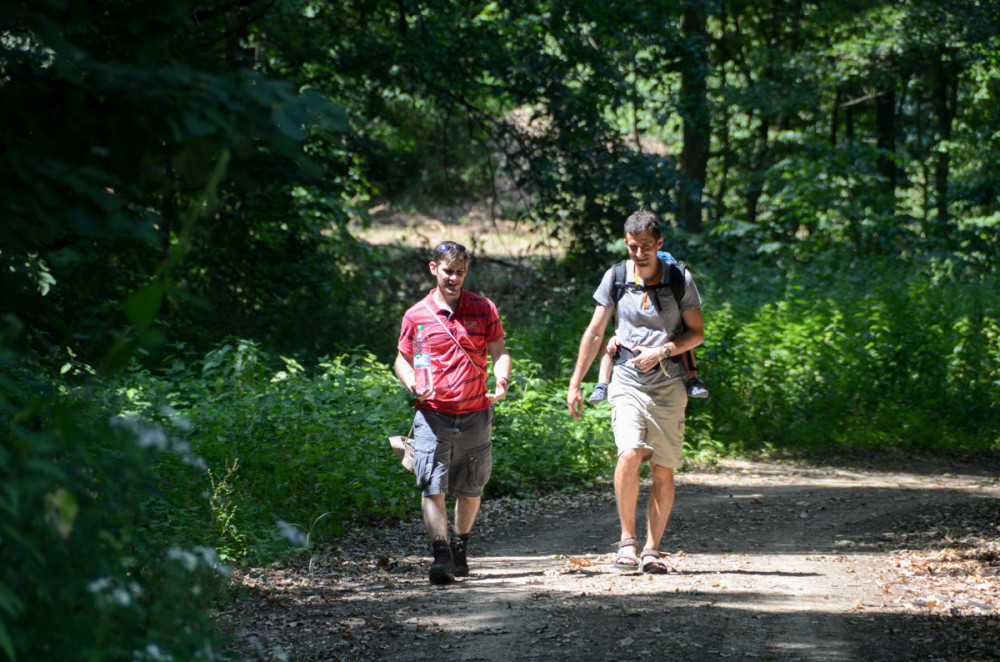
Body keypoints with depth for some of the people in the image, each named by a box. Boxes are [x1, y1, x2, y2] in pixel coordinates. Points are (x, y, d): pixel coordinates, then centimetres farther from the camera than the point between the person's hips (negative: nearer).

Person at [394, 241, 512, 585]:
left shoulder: (484, 309, 5)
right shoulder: (416, 315, 3)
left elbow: (499, 352, 4)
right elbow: (403, 360, 10)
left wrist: (502, 380, -17)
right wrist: (413, 385, -11)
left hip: (475, 414, 2)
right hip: (433, 415, -1)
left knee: (470, 489, 11)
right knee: (432, 487, -14)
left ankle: (461, 547, 31)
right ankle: (440, 555, -18)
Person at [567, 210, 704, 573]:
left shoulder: (681, 281, 1)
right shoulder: (616, 278, 3)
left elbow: (696, 333, 7)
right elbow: (594, 333, 10)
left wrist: (661, 352, -10)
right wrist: (575, 383, 9)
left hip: (668, 388, 1)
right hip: (627, 384, -1)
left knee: (663, 472, 0)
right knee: (630, 455, -22)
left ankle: (652, 550, 10)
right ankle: (627, 540, -11)